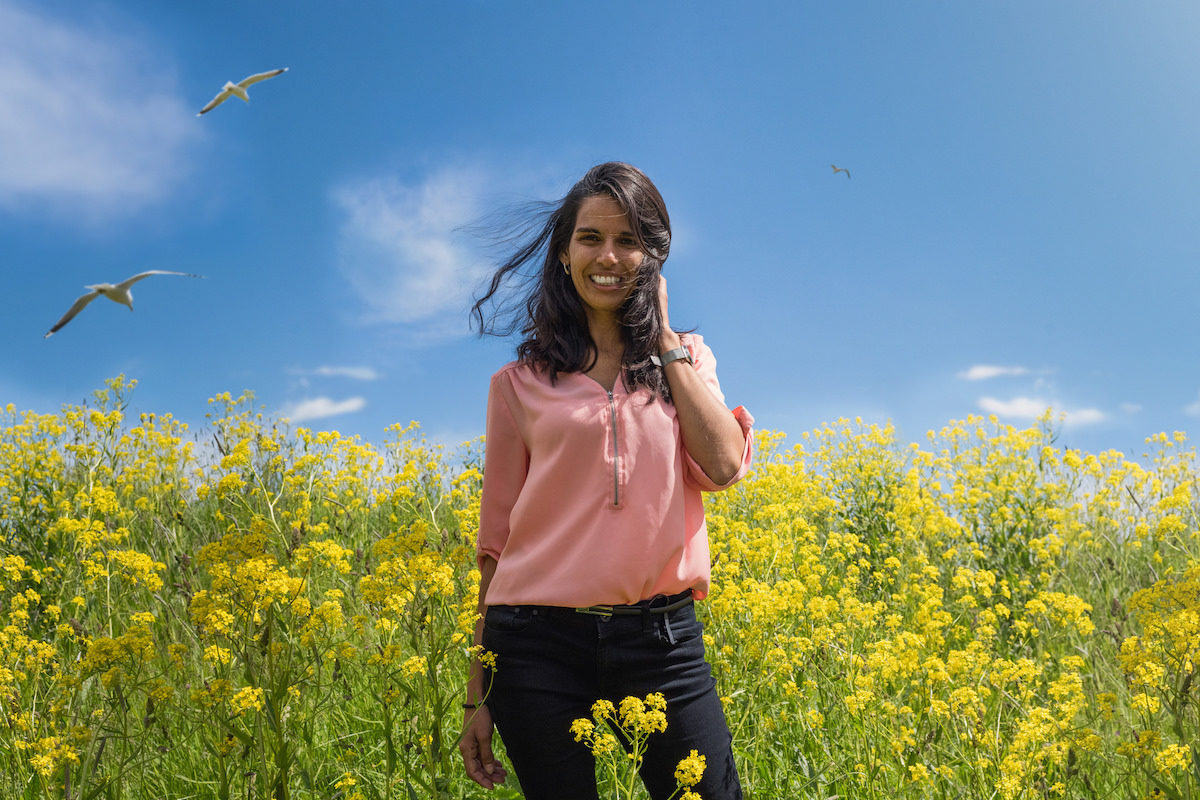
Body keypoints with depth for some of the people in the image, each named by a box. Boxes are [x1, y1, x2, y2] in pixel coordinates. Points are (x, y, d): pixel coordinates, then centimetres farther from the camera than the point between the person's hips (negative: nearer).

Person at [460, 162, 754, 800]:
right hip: (538, 644, 0)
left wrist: (662, 337, -2)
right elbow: (497, 539, 8)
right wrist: (478, 695, 7)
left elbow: (724, 465, -8)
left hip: (662, 639, 1)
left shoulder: (685, 359, 11)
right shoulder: (521, 383, 7)